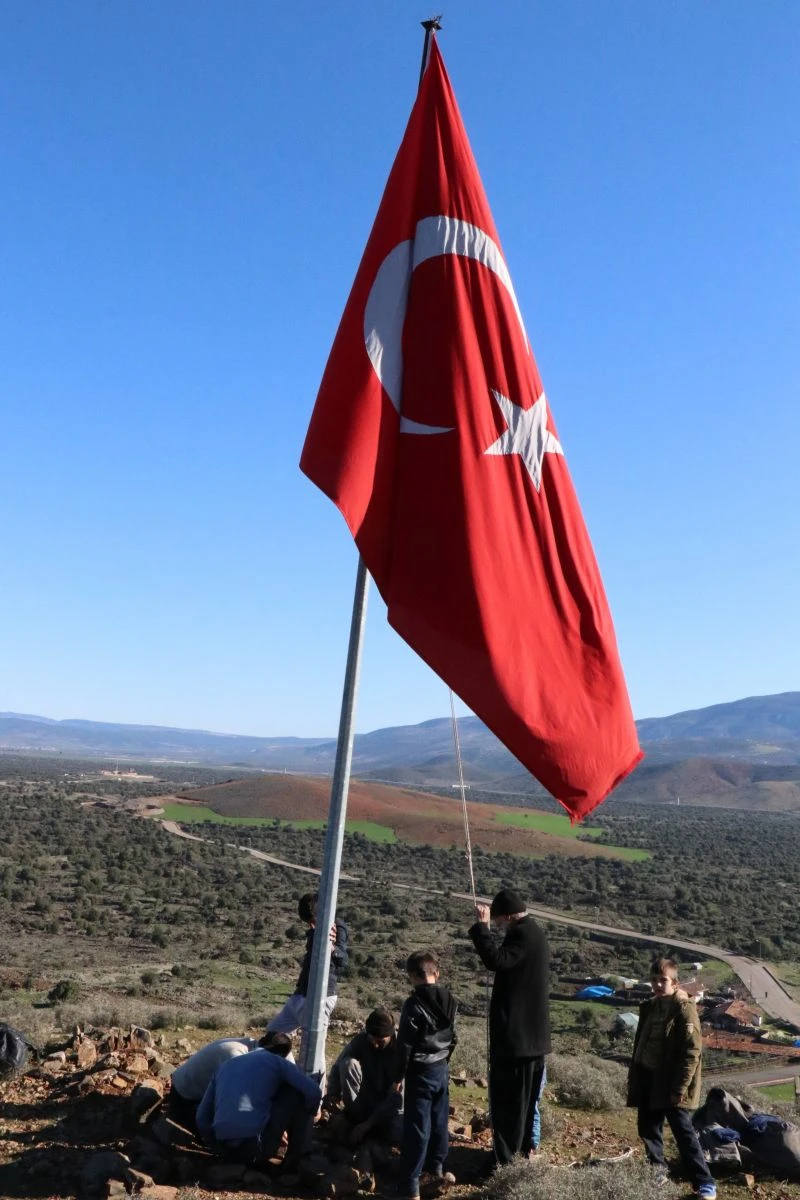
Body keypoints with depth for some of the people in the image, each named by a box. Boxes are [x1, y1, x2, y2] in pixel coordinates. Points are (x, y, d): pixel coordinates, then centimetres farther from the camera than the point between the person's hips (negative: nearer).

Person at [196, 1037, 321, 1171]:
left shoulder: (226, 1065, 23)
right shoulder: (276, 1061, 9)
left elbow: (202, 1117, 20)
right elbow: (313, 1092, -2)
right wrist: (305, 1118, 18)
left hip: (225, 1149, 6)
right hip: (257, 1146, -6)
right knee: (297, 1091, 14)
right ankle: (295, 1157, 15)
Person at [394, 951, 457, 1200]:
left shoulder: (414, 1004, -19)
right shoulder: (449, 1000, 0)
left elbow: (405, 1044, -16)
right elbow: (452, 1036, 11)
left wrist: (399, 1075, -6)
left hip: (421, 1072, -6)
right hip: (442, 1069, 6)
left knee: (417, 1127, -1)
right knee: (439, 1121, 21)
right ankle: (436, 1165, 37)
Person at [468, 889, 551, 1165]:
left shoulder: (522, 934, -19)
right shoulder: (535, 933, 12)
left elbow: (497, 960, -34)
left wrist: (481, 926, -28)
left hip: (515, 1032, -10)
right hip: (534, 1031, 10)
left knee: (506, 1096, -1)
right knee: (526, 1095, 20)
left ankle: (507, 1156, 5)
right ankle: (524, 1148, 30)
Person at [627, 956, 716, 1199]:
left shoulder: (684, 1009, -15)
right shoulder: (648, 1007, 8)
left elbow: (691, 1052, -18)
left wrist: (679, 1088, -19)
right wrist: (633, 1080, 15)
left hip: (671, 1085, -7)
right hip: (648, 1081, 7)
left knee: (684, 1133, -3)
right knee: (647, 1128, 15)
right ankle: (657, 1171, 33)